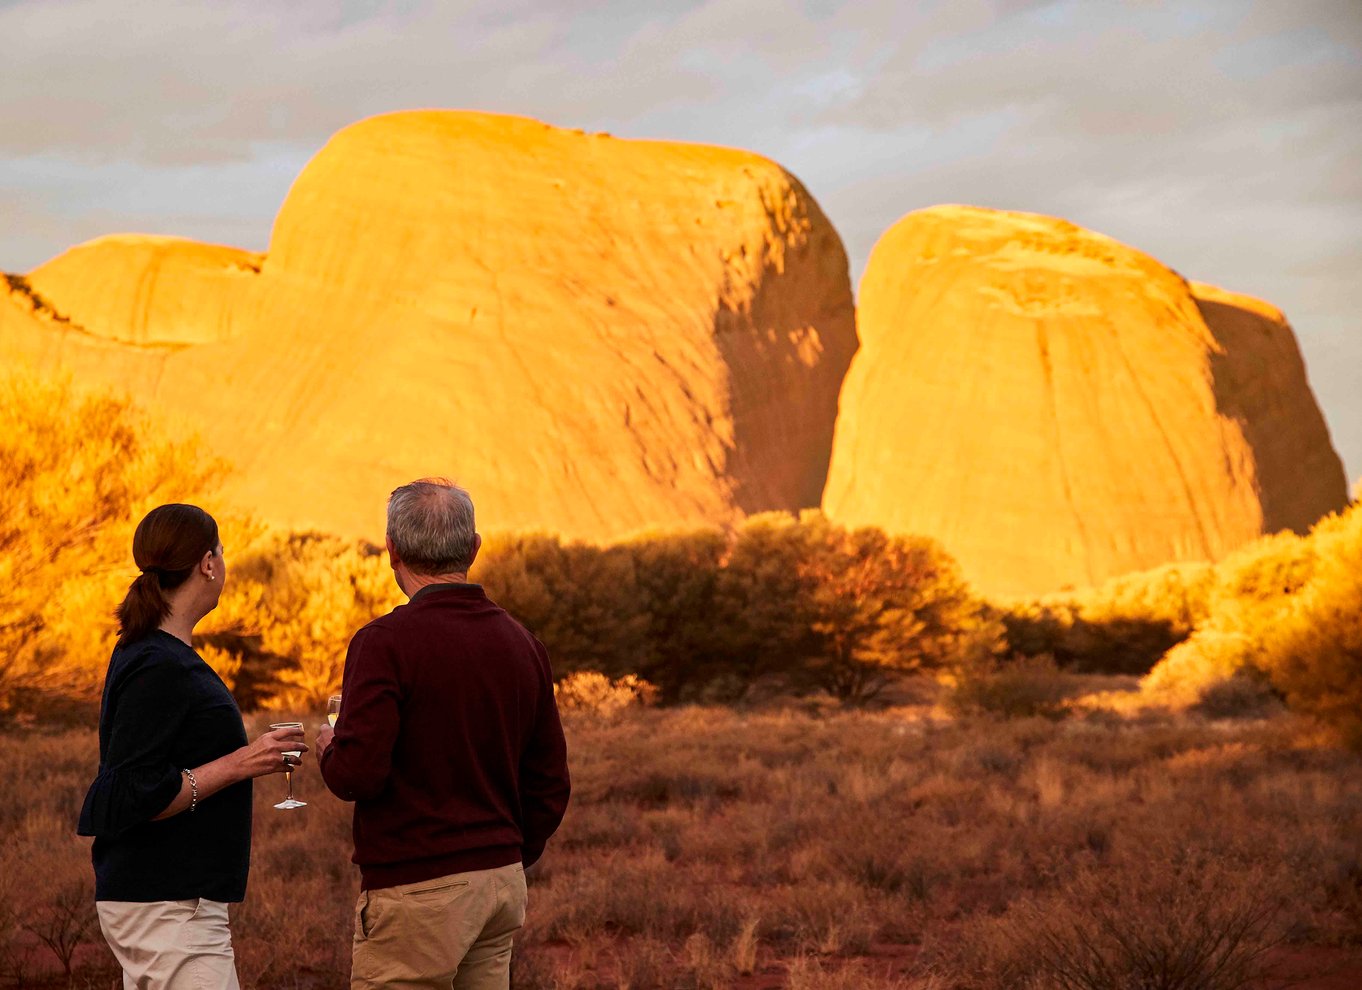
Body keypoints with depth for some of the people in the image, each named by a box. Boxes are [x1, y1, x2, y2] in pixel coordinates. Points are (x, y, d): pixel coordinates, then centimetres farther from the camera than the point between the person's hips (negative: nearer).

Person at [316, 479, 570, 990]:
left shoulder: (385, 641, -13)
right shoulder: (521, 644, 8)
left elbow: (357, 774, -20)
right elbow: (550, 785, 13)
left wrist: (328, 748, 2)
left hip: (416, 892, -7)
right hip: (503, 884, 7)